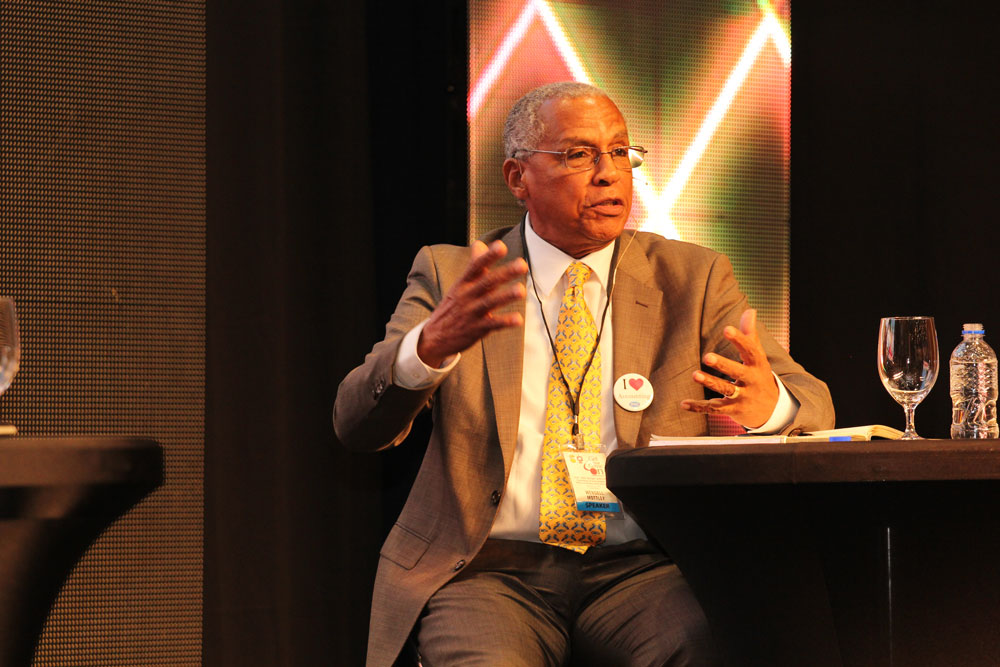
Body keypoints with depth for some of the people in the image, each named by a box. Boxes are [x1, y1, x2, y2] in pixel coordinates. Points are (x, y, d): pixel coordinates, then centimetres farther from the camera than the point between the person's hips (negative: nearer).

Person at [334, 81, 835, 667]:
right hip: (488, 572, -1)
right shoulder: (449, 277, 8)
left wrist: (768, 402, -23)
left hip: (642, 572, 1)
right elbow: (358, 426, -3)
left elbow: (814, 408, 4)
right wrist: (432, 345, -26)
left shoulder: (692, 279, 11)